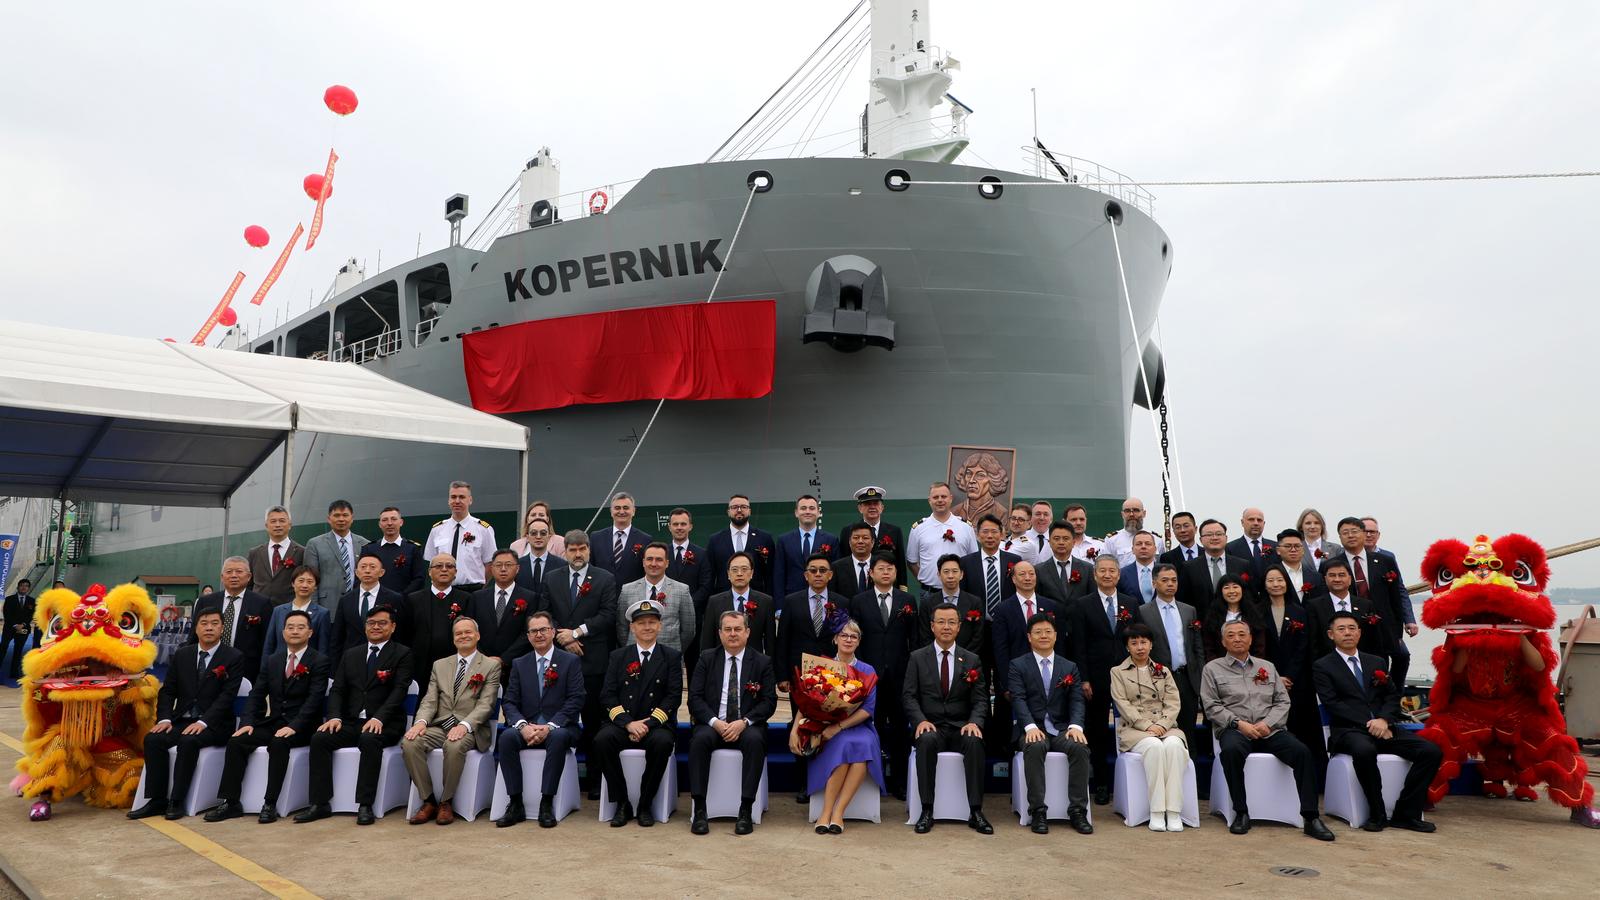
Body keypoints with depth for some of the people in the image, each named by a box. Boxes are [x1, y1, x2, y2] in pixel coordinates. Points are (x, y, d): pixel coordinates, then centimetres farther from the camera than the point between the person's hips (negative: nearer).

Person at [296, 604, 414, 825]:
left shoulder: (402, 654, 3)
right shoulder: (351, 655, 18)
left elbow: (400, 690, -9)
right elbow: (337, 689, 11)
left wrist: (378, 718, -24)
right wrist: (335, 716, -9)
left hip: (384, 725, -5)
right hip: (352, 722, 5)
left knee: (370, 739, -35)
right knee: (319, 738, -20)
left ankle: (365, 805, -29)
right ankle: (320, 804, -15)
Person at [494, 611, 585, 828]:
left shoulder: (571, 661, 4)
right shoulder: (519, 664, 14)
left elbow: (575, 700, -5)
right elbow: (509, 702, 6)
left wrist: (550, 726, -18)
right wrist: (523, 726, -14)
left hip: (558, 727, -3)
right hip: (526, 727, 3)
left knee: (558, 737, -36)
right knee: (506, 737, -29)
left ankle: (546, 804, -30)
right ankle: (515, 804, -23)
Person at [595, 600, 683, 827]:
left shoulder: (671, 657, 9)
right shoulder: (618, 656, 13)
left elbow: (673, 697, -1)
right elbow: (607, 696, 3)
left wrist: (648, 723, -15)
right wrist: (628, 723, -13)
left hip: (656, 724, -1)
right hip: (622, 722, 2)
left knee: (662, 743, -34)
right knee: (602, 740, -29)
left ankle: (646, 805, -14)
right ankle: (622, 804, -14)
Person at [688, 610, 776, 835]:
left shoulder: (762, 662, 6)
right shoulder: (707, 658, 8)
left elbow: (769, 701, -1)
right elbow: (695, 698, 1)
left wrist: (744, 722, -17)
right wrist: (715, 722, -16)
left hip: (747, 727, -1)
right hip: (712, 724, 1)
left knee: (755, 740, -34)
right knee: (700, 739, -32)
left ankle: (746, 810, -28)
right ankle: (699, 809, -27)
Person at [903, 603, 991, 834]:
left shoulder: (972, 660, 10)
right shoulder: (917, 657, 7)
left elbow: (980, 699, 4)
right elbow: (908, 695, 0)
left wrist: (975, 722, -16)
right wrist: (920, 720, -18)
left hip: (961, 727, 1)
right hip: (930, 726, -1)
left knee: (975, 741, -32)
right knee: (926, 741, -35)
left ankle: (976, 812, -26)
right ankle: (927, 811, -27)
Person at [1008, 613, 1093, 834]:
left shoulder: (1069, 667, 14)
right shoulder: (1018, 666, 5)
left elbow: (1077, 700, 3)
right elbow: (1018, 699, -8)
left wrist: (1076, 726, -17)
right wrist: (1031, 726, -25)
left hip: (1062, 729, 2)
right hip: (1033, 729, -2)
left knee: (1080, 747, -29)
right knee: (1035, 747, -35)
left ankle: (1077, 810, -20)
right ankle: (1038, 811, -28)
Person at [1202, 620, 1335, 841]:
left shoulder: (1267, 667, 21)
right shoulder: (1212, 669, 11)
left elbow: (1283, 702, 13)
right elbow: (1212, 706, 1)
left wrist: (1267, 723, -6)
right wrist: (1239, 723, -13)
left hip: (1269, 730, 3)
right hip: (1234, 730, -3)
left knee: (1302, 751, -25)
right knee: (1231, 751, -37)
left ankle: (1310, 817, -20)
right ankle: (1241, 813, -24)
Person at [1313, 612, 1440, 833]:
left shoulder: (1376, 662, 21)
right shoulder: (1322, 666, 5)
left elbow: (1392, 696, 12)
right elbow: (1332, 704, -6)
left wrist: (1383, 720, -9)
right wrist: (1368, 723, -15)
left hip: (1384, 728, 5)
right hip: (1348, 731, -5)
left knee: (1432, 751, -17)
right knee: (1365, 751, -39)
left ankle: (1405, 813, -9)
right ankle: (1377, 814, -20)